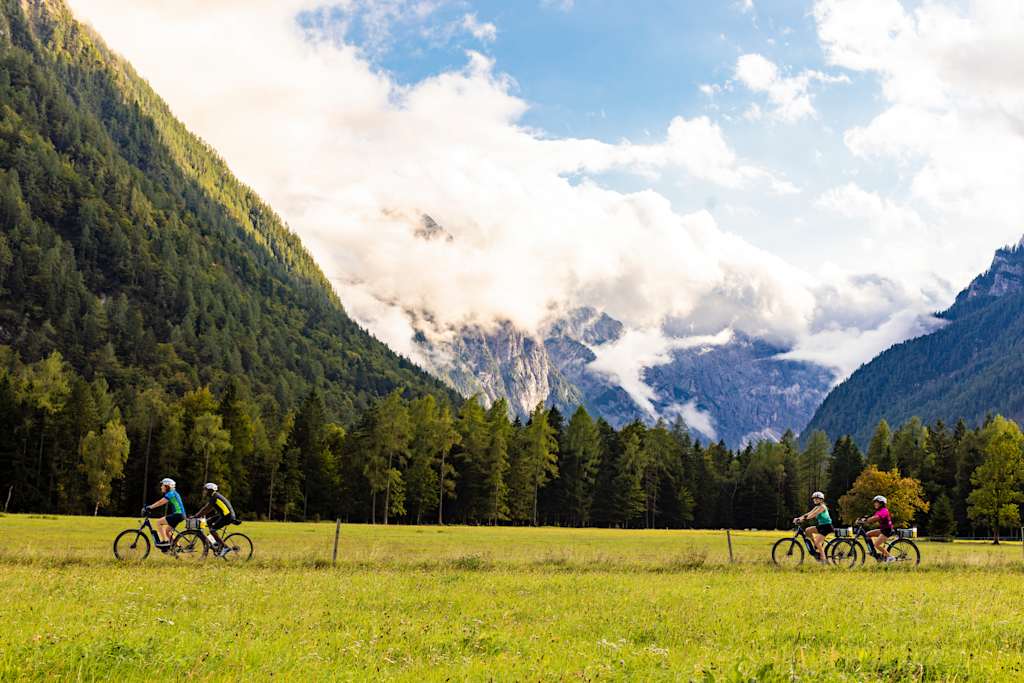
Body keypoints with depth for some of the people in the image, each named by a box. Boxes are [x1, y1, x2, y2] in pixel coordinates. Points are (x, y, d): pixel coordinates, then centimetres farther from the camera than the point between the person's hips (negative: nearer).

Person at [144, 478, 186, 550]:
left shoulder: (170, 493, -11)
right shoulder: (172, 493, 21)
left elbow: (160, 502, -19)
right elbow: (160, 503, 20)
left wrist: (149, 508, -21)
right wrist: (149, 507, 14)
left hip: (178, 515, -11)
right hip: (179, 515, 11)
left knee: (158, 522, -13)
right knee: (167, 530, 20)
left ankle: (164, 541, -13)